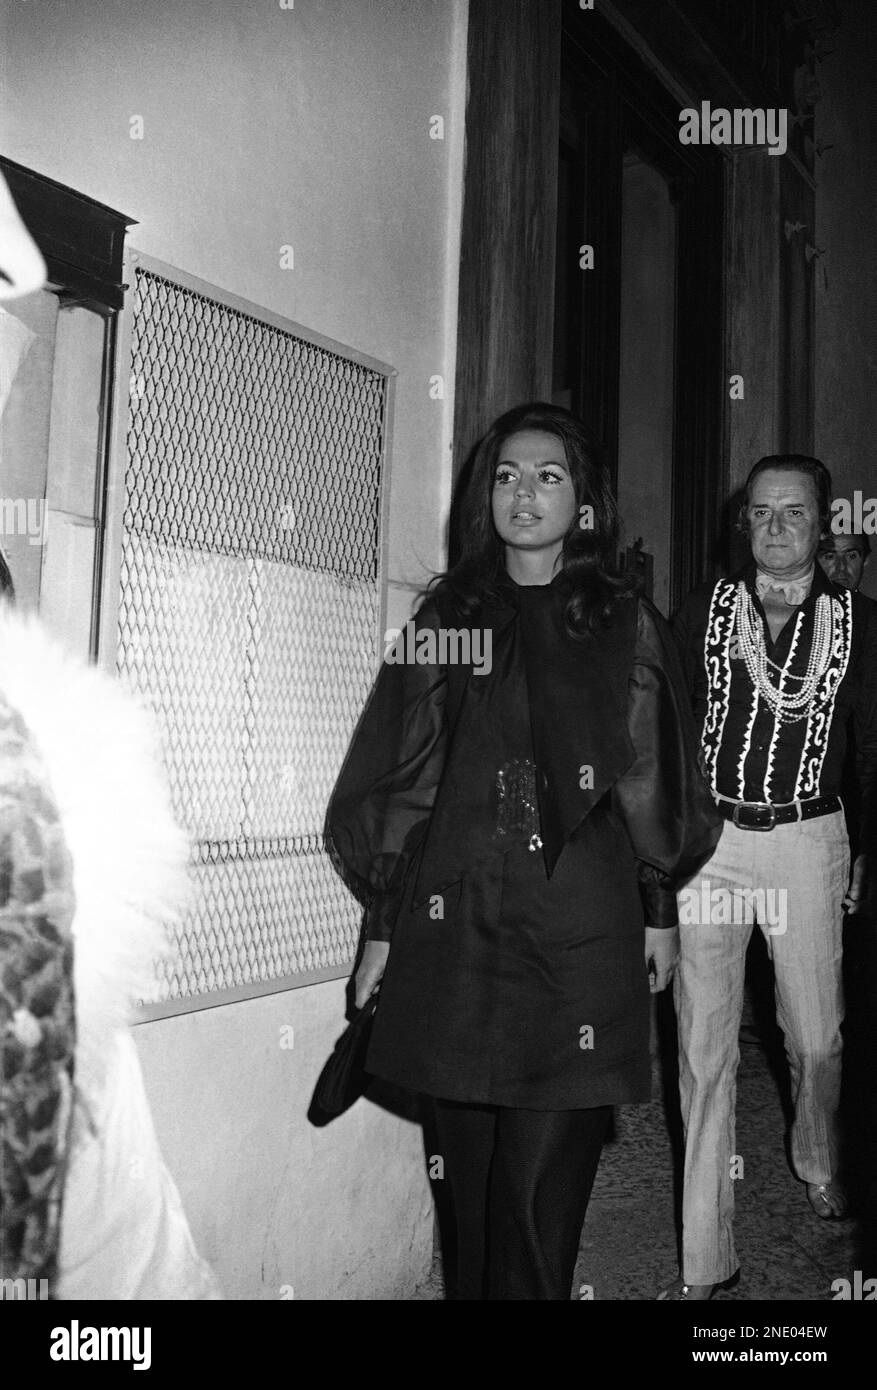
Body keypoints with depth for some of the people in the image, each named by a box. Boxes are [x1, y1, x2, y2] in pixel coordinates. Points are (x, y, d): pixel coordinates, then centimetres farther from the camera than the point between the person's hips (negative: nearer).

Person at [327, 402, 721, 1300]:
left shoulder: (624, 626, 7)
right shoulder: (446, 619, 9)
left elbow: (653, 780, 10)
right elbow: (403, 780, 8)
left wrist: (660, 911, 8)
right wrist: (382, 925, 5)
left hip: (578, 930, -1)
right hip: (455, 922, 2)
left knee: (543, 1184, -3)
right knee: (470, 1174, 8)